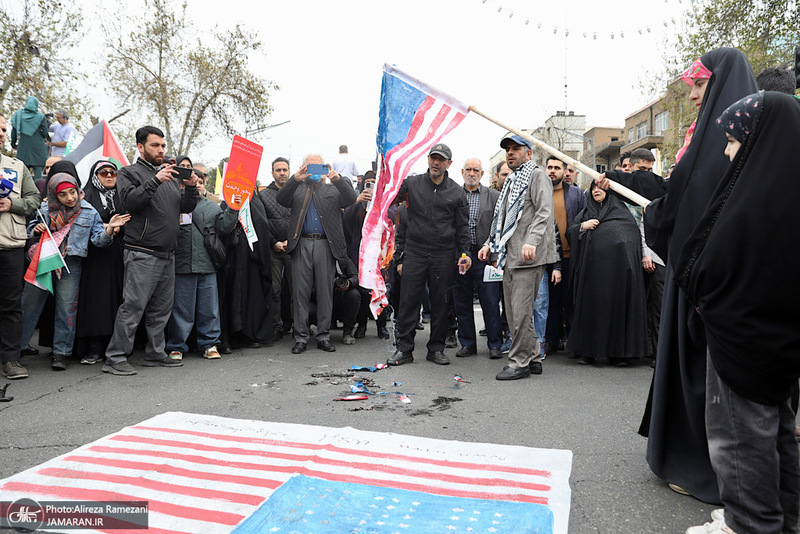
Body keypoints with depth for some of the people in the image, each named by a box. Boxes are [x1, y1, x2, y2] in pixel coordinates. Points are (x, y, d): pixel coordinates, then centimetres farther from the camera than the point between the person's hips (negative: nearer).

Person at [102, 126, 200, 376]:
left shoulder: (169, 175, 22)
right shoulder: (129, 172, 3)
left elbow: (186, 207, 17)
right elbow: (129, 200, -15)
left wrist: (191, 188, -2)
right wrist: (155, 180, -23)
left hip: (167, 254, 7)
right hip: (142, 254, -7)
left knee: (162, 308, 11)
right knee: (133, 306, -9)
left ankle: (155, 354, 20)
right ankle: (115, 358, -1)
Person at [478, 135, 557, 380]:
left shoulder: (537, 175, -2)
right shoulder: (511, 181, 25)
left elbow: (544, 213, -15)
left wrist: (531, 241, -28)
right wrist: (490, 243, 18)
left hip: (528, 257, -9)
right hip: (509, 256, 9)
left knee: (521, 312, -8)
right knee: (514, 312, 10)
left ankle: (520, 363, 0)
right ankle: (533, 358, 20)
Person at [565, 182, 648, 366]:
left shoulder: (620, 209, 14)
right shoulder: (585, 213, 21)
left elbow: (633, 233, 9)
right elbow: (569, 232, 14)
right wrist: (583, 226, -5)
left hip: (616, 266, -2)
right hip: (592, 266, 2)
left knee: (617, 304, -2)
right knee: (591, 305, 1)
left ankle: (618, 352, 5)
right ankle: (587, 351, 8)